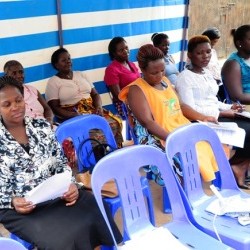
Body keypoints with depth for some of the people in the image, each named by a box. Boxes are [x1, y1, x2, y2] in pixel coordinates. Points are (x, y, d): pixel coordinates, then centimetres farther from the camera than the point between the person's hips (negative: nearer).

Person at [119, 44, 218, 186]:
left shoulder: (165, 81, 15)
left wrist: (203, 118, 8)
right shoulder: (136, 90, -9)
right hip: (158, 139, -8)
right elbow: (148, 122, -18)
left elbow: (179, 106, 22)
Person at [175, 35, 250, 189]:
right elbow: (190, 110, -17)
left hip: (217, 116, 8)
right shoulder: (184, 77, -9)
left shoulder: (208, 73, 18)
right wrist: (222, 113, -16)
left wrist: (229, 107, 2)